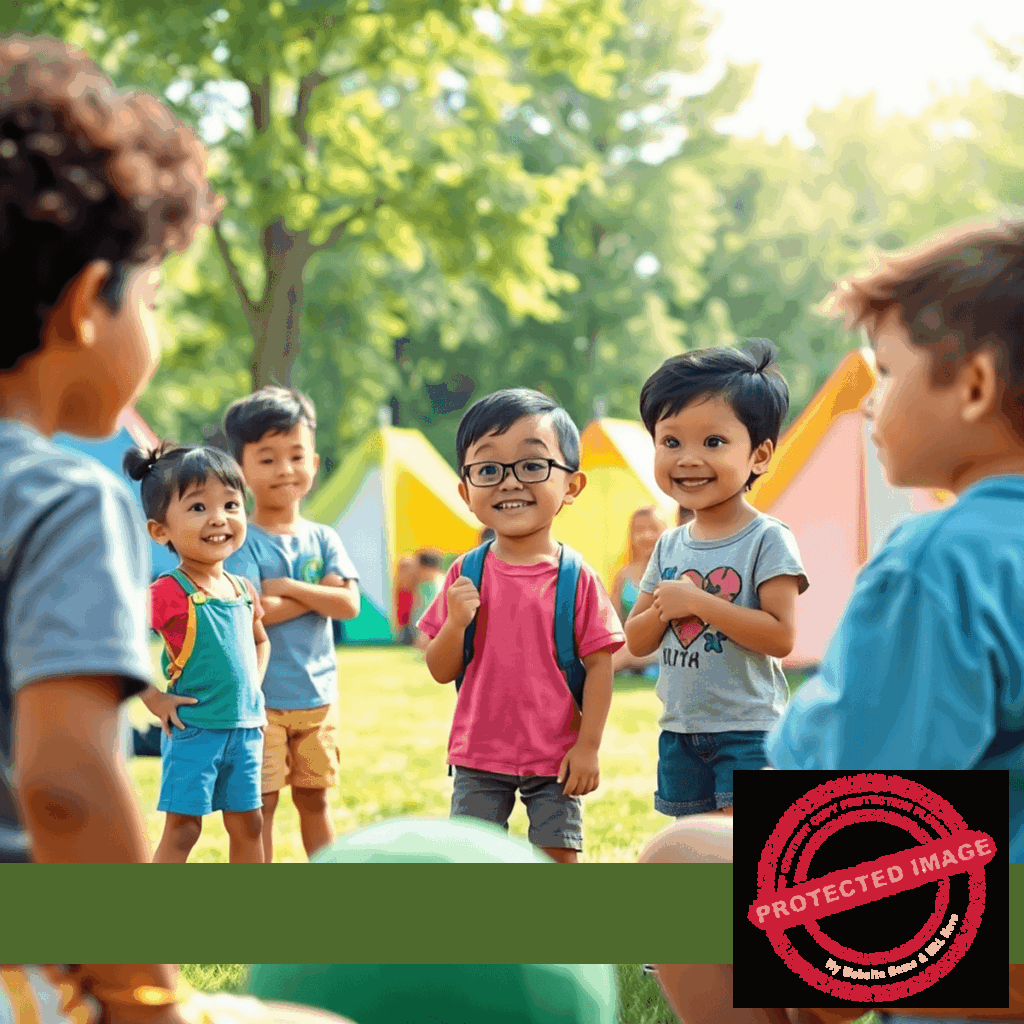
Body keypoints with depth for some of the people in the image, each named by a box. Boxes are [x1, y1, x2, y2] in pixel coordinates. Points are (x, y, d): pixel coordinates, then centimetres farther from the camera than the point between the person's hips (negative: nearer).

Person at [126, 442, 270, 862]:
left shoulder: (243, 591, 6)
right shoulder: (168, 593, -16)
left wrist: (254, 689, 11)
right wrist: (156, 703, -16)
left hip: (245, 729, 7)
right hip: (192, 730, -6)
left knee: (247, 824, 13)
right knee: (182, 827, -3)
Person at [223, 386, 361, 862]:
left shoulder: (323, 539, 6)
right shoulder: (242, 541, -8)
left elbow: (349, 604, -7)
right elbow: (250, 611, -22)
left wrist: (288, 587, -15)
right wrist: (317, 594, -13)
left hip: (317, 694, 5)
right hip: (260, 696, -4)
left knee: (314, 798, 15)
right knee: (261, 803, 0)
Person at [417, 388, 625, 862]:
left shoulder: (577, 579, -8)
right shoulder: (466, 576, -2)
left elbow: (599, 666, -5)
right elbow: (440, 671, 0)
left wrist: (588, 746, -9)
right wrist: (456, 622, -19)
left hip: (556, 758, -2)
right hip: (480, 756, 2)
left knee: (558, 856, 3)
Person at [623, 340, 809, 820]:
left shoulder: (767, 540, -11)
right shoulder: (669, 547, 8)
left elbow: (781, 635, -20)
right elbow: (636, 642, 12)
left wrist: (698, 602, -21)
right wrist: (664, 610, -11)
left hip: (748, 731, -7)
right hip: (681, 731, 7)